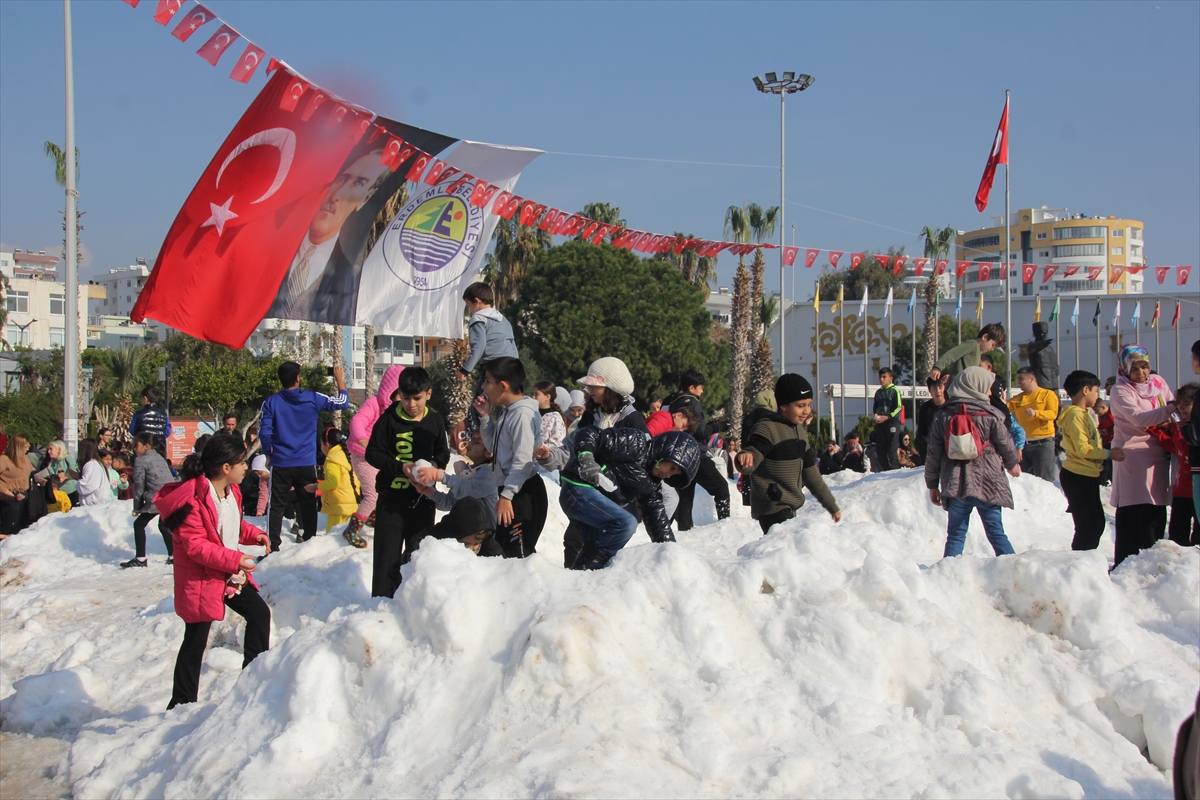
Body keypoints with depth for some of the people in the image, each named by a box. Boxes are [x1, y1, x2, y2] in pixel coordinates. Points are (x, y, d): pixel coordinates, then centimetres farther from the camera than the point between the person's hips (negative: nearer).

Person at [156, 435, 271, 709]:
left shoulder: (231, 491, 6)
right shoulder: (194, 500, -24)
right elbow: (195, 546, -27)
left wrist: (254, 535, 3)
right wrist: (234, 560, -28)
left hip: (232, 575, 9)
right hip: (201, 580, -9)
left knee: (260, 613, 15)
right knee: (195, 643, -1)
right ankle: (182, 703, 9)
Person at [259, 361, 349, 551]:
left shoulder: (271, 402, -5)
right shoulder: (312, 399, -5)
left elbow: (265, 432, -6)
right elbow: (341, 403, 4)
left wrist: (268, 454, 9)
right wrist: (340, 381, 19)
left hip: (280, 464, 0)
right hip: (307, 464, 0)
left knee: (276, 506, 6)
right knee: (308, 505, 9)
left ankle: (273, 545, 4)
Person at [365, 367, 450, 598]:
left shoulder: (435, 421, 2)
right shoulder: (389, 420, -8)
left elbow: (443, 453, 12)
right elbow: (372, 453, -7)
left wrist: (434, 464, -11)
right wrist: (401, 467, -20)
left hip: (423, 498, 3)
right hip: (391, 498, -3)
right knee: (388, 555, -2)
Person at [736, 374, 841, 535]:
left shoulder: (800, 430, 15)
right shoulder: (767, 428, -10)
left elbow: (810, 473, 22)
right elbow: (749, 462, -24)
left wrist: (832, 505, 26)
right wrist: (744, 458, -48)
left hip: (789, 508, 9)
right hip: (773, 509, -9)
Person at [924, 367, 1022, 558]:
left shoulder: (942, 416, 1)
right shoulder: (990, 415, -6)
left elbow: (933, 454, 2)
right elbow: (1006, 444, 3)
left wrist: (932, 485, 11)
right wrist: (1013, 465, 24)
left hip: (955, 486, 2)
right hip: (988, 485, -1)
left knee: (955, 535, 8)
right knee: (996, 533, 6)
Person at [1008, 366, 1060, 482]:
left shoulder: (1048, 394, -1)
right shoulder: (1017, 398, 14)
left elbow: (1053, 414, -15)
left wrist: (1036, 413, -30)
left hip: (1043, 443, -6)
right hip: (1023, 443, 6)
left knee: (1043, 481, -6)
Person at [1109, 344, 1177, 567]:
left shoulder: (1158, 383, 12)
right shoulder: (1121, 390, -6)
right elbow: (1139, 418, -19)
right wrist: (1170, 409, -28)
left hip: (1158, 454, 6)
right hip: (1132, 454, -6)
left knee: (1157, 510, 8)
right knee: (1132, 512, -8)